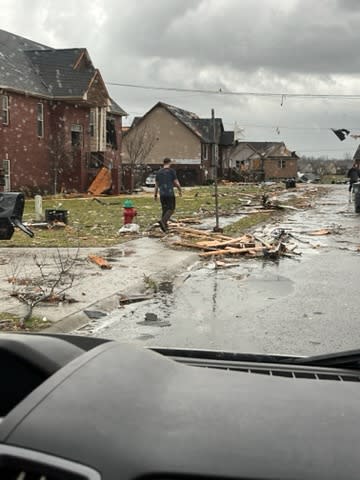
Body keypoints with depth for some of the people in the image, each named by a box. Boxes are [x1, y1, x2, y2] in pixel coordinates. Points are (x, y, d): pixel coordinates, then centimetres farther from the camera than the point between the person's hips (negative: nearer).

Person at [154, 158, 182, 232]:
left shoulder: (159, 172, 9)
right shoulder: (172, 171, -5)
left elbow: (156, 184, 12)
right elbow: (176, 183, -6)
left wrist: (155, 194, 18)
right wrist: (180, 190, 10)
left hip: (162, 194, 5)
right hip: (170, 194, -5)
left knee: (165, 210, 13)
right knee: (171, 210, 1)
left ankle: (165, 226, 9)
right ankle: (163, 221, -22)